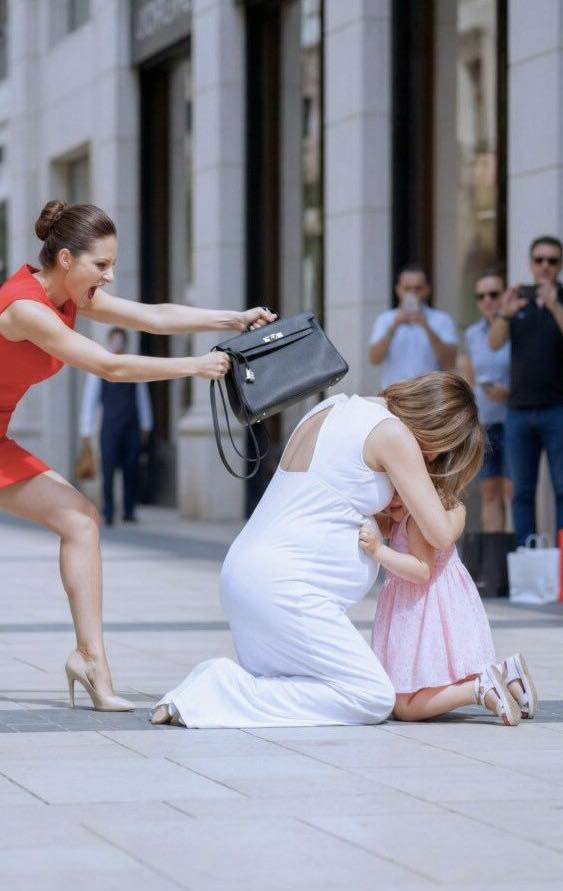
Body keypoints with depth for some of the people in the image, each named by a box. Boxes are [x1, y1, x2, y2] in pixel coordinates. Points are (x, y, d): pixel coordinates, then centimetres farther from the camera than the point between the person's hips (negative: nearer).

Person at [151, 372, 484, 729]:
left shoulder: (334, 407, 16)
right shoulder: (393, 434, -9)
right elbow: (440, 534, -8)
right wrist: (458, 512, 14)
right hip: (283, 587, -9)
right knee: (374, 699, -7)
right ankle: (224, 692, -14)